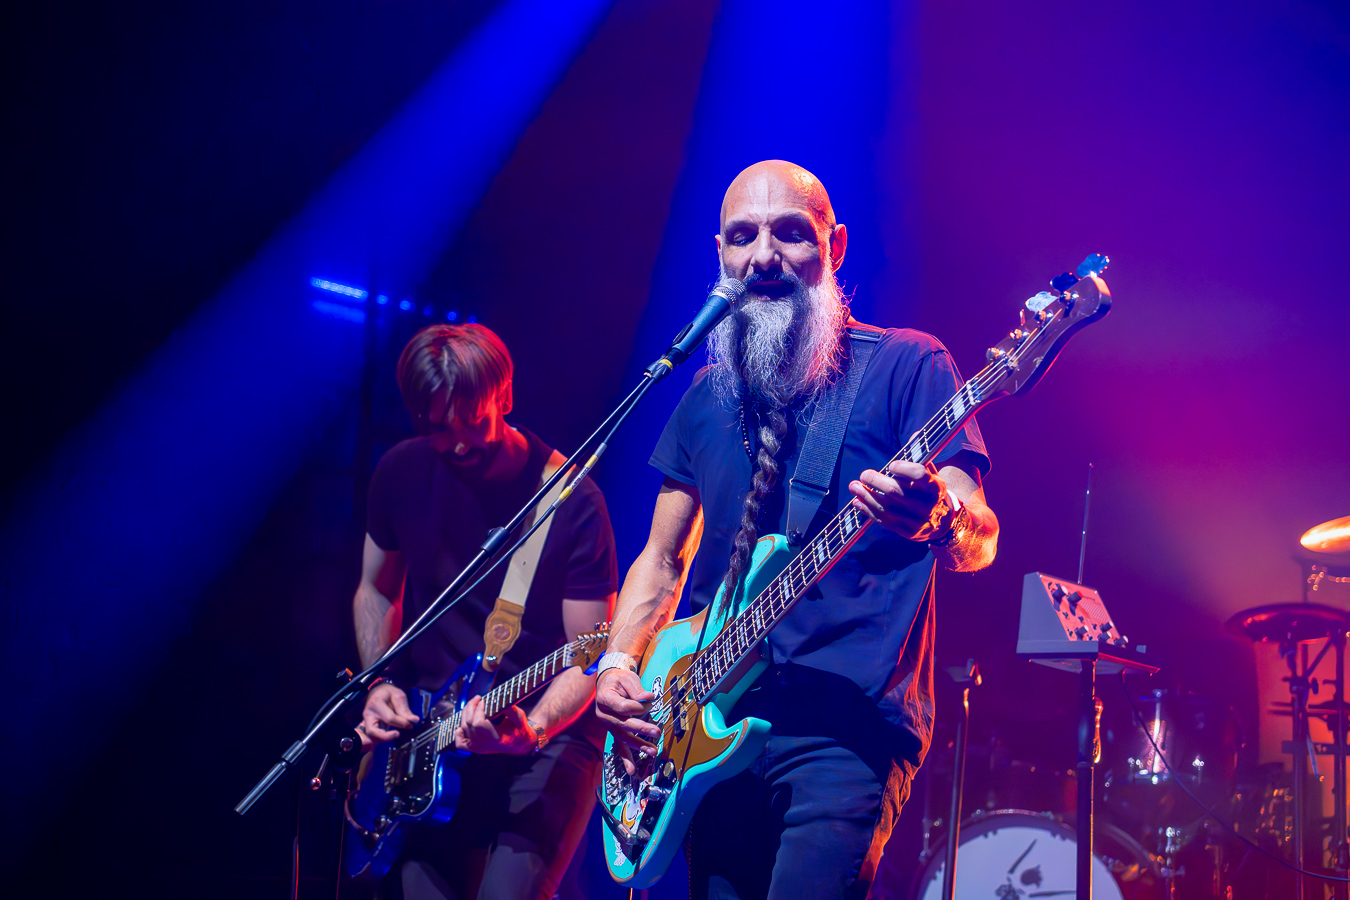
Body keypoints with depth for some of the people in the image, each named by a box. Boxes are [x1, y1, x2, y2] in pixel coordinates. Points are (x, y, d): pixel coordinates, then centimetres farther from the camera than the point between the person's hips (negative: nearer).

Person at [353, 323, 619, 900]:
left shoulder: (573, 501, -14)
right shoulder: (402, 472, 0)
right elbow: (375, 591, 16)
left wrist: (531, 730, -29)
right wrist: (379, 686, 1)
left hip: (548, 737, -4)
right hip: (429, 730, 4)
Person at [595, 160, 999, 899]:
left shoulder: (906, 366, -2)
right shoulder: (709, 394, 14)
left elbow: (979, 540, -12)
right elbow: (662, 556, 22)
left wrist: (937, 519, -36)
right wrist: (617, 663, 4)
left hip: (848, 730, -6)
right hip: (712, 737, 6)